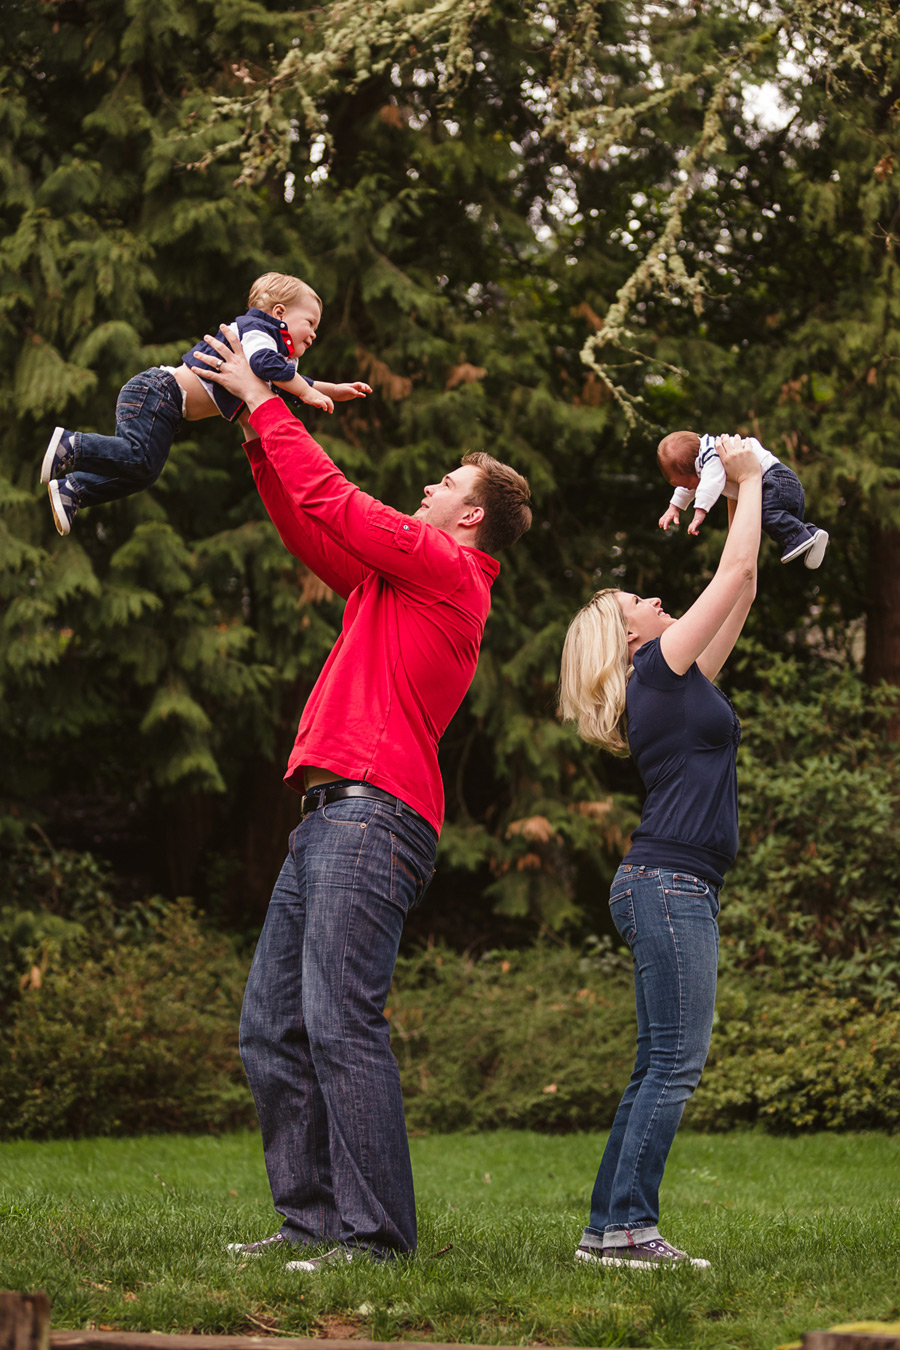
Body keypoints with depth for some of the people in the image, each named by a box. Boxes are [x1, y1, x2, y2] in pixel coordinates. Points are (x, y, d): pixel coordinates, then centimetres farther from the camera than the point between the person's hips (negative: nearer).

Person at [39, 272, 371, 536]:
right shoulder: (255, 329, -9)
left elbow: (292, 384, 37)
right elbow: (267, 364, -29)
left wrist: (335, 391, 28)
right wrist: (308, 393, -22)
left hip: (160, 401, 10)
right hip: (158, 393, -10)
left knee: (141, 473, 11)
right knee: (141, 459, -23)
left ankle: (73, 489, 11)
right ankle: (72, 446, -18)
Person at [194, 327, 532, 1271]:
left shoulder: (449, 570, -1)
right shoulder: (398, 580, 25)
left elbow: (330, 499, -6)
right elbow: (307, 528, 32)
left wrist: (263, 400, 2)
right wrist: (259, 436, 24)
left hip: (374, 812, -10)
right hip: (331, 815, 10)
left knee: (340, 1020, -17)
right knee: (271, 1026, 7)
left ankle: (376, 1234, -18)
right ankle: (312, 1219, 8)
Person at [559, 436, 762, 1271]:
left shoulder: (677, 684, 20)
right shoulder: (660, 668, -4)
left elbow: (741, 591, 28)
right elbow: (735, 572, -4)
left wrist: (745, 495, 26)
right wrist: (747, 477, 7)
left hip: (673, 890, 10)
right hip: (668, 884, -10)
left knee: (659, 1067, 8)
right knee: (675, 1062, -12)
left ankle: (609, 1228, 9)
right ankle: (626, 1228, -14)